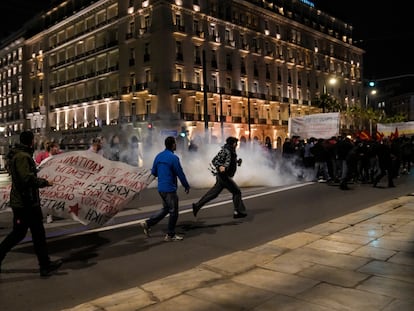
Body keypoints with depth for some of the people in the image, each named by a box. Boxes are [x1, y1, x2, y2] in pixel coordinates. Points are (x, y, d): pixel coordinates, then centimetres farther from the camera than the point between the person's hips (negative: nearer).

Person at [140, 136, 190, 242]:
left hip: (161, 188, 8)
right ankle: (170, 235, 15)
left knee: (165, 209, 22)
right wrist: (187, 186, -2)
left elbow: (153, 172, 13)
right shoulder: (173, 158, -16)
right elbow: (180, 174, -13)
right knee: (173, 212, 6)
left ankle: (148, 223, 15)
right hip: (170, 189, -8)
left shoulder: (158, 156, 7)